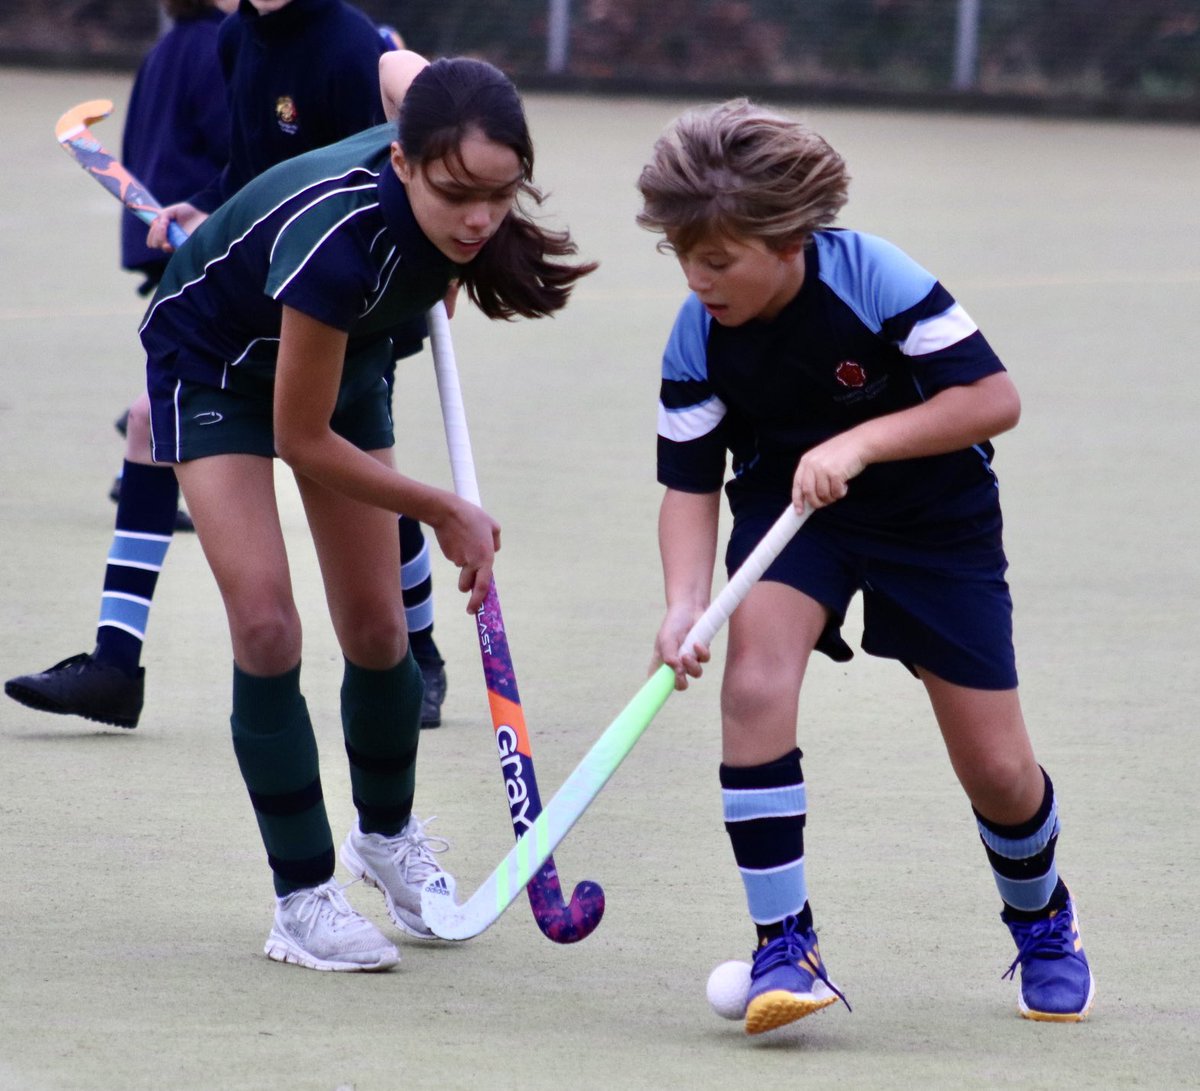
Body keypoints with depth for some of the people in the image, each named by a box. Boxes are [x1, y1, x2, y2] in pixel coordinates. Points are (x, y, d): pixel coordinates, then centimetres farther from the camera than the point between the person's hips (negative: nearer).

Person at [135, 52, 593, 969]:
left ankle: (387, 834, 33)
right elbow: (301, 438, -30)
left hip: (345, 352, 6)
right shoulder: (337, 241, -44)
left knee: (378, 631, 7)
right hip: (215, 363, -6)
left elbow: (398, 64, 0)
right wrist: (444, 512, -19)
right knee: (266, 624, -17)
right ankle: (303, 897, -6)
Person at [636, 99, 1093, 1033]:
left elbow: (994, 397, -27)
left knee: (996, 769, 2)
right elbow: (689, 481, -13)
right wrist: (686, 601, -29)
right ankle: (784, 947, -21)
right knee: (755, 681, -29)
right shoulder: (697, 339, -18)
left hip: (934, 508, -2)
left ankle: (1041, 919, 37)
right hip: (787, 502, 2)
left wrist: (861, 442, -37)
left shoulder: (872, 279, -28)